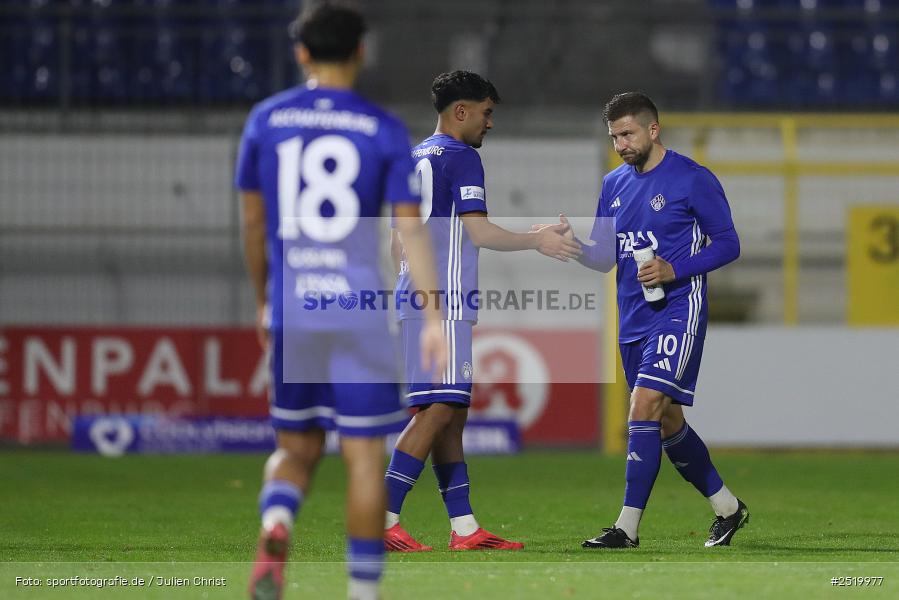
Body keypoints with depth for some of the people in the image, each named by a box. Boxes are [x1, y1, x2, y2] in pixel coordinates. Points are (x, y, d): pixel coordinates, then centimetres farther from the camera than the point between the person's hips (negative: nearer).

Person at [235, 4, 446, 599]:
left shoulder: (266, 120, 6)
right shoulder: (385, 131, 0)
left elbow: (253, 222, 12)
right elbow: (411, 227, -6)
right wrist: (434, 317, -6)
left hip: (290, 312, 2)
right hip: (360, 315, -2)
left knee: (296, 450, 14)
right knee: (366, 457, 4)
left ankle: (275, 531, -17)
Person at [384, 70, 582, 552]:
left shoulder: (413, 160, 20)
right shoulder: (461, 157, -7)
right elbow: (478, 231, -13)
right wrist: (537, 240, -3)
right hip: (446, 301, -10)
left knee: (450, 413, 9)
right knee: (440, 410, -13)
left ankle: (464, 527, 8)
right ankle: (382, 518, -19)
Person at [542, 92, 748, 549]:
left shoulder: (693, 180, -7)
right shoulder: (614, 185, 13)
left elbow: (728, 244, -6)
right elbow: (605, 258, 16)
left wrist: (675, 270, -19)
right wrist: (574, 243, -6)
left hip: (678, 310, -8)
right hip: (633, 318, 8)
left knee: (645, 405, -19)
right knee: (667, 421, 12)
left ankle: (628, 527, -19)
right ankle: (727, 507, 29)